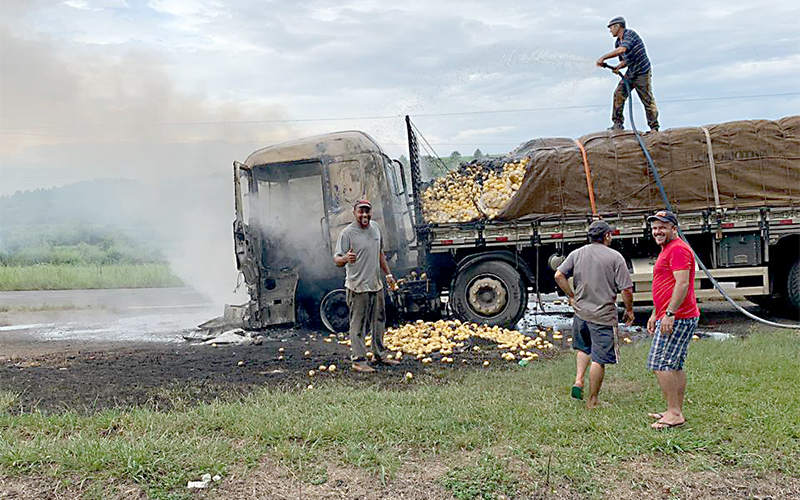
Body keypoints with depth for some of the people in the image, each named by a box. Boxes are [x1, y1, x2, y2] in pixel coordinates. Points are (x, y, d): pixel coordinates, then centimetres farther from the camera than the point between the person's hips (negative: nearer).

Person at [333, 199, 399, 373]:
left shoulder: (375, 227, 9)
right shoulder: (347, 233, -13)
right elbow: (336, 259, -18)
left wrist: (388, 273, 21)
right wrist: (345, 258, -40)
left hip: (376, 284, 8)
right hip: (357, 286, -8)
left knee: (379, 321, 17)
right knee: (358, 325, -3)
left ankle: (380, 355, 30)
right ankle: (358, 361, 5)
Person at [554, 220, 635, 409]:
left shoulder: (577, 254, 4)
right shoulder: (615, 257, -9)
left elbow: (559, 275, -1)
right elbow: (627, 289, -10)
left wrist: (571, 296, 8)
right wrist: (629, 310, 5)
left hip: (580, 312, 5)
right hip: (604, 315, -5)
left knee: (584, 348, 27)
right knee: (599, 359, 2)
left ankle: (578, 380, 13)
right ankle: (592, 401, 8)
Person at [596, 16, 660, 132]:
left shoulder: (630, 34, -15)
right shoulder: (617, 43, 10)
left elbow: (622, 50, -32)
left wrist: (603, 57, -30)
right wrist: (618, 67, -4)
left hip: (643, 73, -8)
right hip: (630, 73, 8)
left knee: (648, 100, -3)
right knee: (619, 93, -7)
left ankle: (654, 127, 9)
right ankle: (618, 123, -2)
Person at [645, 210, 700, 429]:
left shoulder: (678, 249, -12)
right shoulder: (667, 250, 22)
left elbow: (682, 283, -22)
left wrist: (669, 314, -25)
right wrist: (655, 314, 27)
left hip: (676, 318, -11)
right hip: (677, 317, 11)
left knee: (660, 364, -11)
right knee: (674, 366, 13)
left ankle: (674, 413, -8)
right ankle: (676, 412, 18)